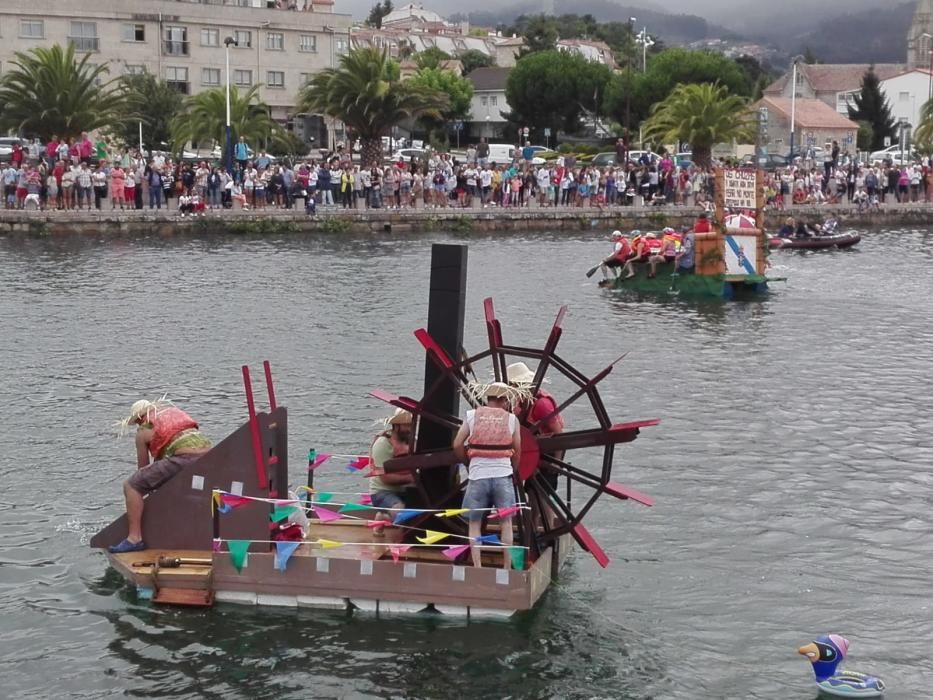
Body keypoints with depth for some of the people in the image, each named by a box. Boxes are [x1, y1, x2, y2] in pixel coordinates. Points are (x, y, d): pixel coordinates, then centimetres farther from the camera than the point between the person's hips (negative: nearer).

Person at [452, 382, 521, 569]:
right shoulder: (511, 419, 6)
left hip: (477, 475, 0)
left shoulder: (472, 416, 6)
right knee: (506, 522, 10)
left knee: (475, 524, 7)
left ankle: (477, 568, 1)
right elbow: (517, 450, 9)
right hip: (503, 475, 0)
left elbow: (457, 445, 1)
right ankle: (506, 568, 8)